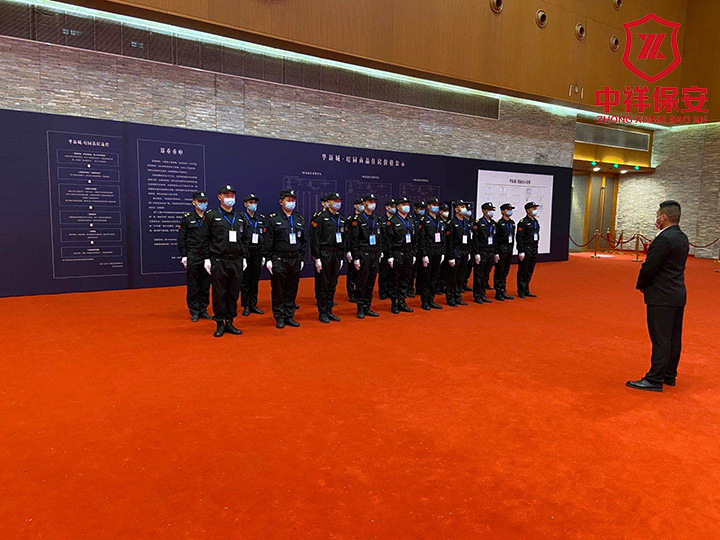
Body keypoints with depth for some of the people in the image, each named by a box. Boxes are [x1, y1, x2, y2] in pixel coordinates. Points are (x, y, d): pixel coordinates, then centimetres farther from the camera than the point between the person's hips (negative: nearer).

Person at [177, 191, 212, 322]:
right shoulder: (187, 218, 2)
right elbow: (181, 238, 1)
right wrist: (183, 256, -6)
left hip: (207, 256, 3)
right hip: (192, 257, -3)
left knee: (206, 286, 7)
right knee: (193, 287, 1)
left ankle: (203, 310, 18)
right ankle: (194, 312, 11)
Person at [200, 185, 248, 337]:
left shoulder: (239, 217, 13)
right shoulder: (211, 216, 1)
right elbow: (205, 239, -1)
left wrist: (244, 258, 10)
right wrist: (207, 259, -6)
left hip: (236, 261, 4)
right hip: (218, 261, -4)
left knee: (234, 293, 7)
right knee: (219, 293, 1)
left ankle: (229, 323, 18)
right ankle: (220, 324, 12)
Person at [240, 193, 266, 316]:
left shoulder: (261, 219, 12)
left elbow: (265, 239, 12)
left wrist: (264, 256, 7)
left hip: (257, 253, 4)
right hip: (245, 253, -4)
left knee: (255, 280, 9)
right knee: (245, 280, 1)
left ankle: (253, 305, 18)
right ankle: (246, 306, 9)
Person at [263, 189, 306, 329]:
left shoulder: (300, 219, 13)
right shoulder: (273, 219, -1)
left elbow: (304, 241, 16)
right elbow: (268, 241, -4)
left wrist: (301, 258, 11)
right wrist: (268, 259, -10)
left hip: (295, 260, 4)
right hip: (279, 260, -4)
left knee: (292, 291, 9)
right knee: (278, 291, 2)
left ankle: (289, 316, 19)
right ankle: (279, 318, 11)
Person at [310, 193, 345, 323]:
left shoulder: (341, 219, 14)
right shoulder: (320, 217, -8)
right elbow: (314, 239, -12)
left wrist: (341, 257, 15)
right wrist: (317, 258, -16)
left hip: (336, 255, 7)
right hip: (324, 255, -7)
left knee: (333, 284, 10)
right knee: (322, 284, 0)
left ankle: (329, 311, 20)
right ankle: (322, 313, 9)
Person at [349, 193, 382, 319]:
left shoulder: (377, 220, 13)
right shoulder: (357, 219, -7)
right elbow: (353, 241, -10)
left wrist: (379, 255, 12)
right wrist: (355, 258, -14)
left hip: (375, 255, 6)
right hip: (363, 255, -6)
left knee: (371, 283, 10)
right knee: (361, 283, -1)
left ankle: (367, 308, 18)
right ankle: (360, 309, 8)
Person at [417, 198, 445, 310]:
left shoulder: (441, 221, 14)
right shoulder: (424, 221, -7)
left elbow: (443, 238, 16)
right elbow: (421, 239, -12)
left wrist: (443, 253, 10)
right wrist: (424, 255, -16)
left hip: (438, 254, 6)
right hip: (428, 253, -6)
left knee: (434, 278, 11)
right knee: (425, 279, 0)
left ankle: (431, 300, 19)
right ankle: (424, 302, 8)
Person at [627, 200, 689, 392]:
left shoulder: (664, 239, -19)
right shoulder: (682, 238, 10)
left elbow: (649, 267, -18)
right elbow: (674, 266, 13)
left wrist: (641, 285, -2)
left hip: (662, 298, -10)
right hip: (678, 294, 10)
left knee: (661, 340, -4)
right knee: (674, 339, 15)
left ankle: (654, 380, 2)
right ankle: (669, 375, 26)